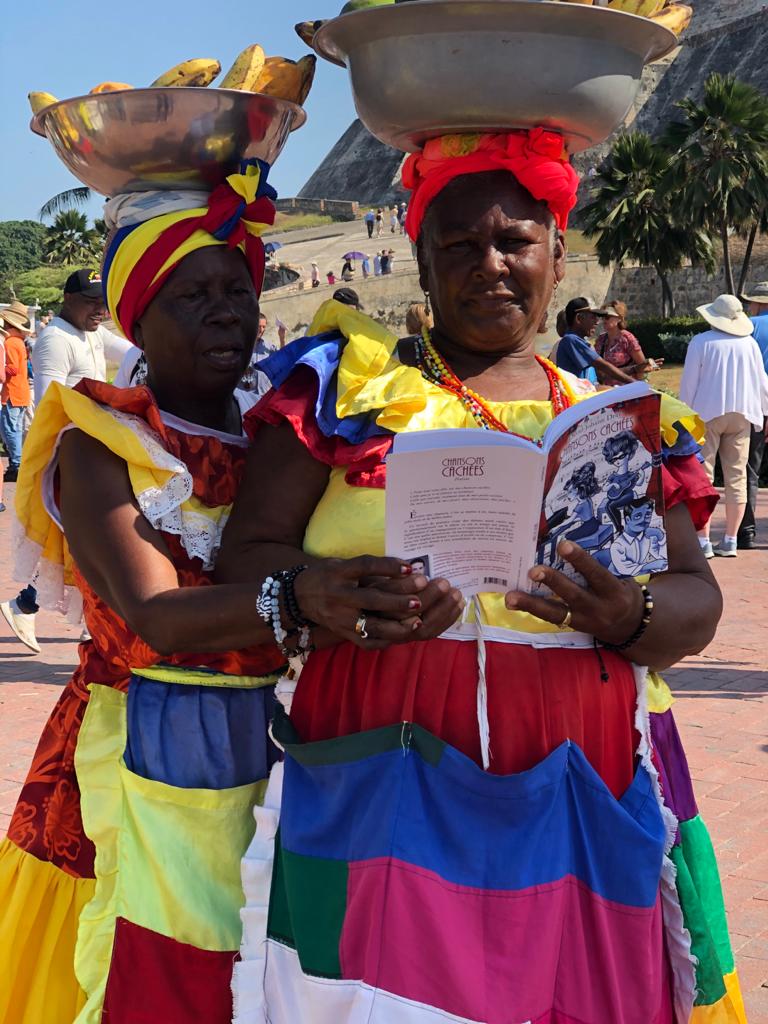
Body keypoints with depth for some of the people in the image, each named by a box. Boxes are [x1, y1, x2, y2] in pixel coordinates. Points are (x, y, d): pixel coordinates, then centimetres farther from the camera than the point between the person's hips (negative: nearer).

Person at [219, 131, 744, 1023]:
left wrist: (629, 616, -17)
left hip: (587, 804, 2)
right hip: (384, 790, -2)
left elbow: (698, 599, 6)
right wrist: (339, 595, -21)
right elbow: (246, 557, 0)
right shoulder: (346, 384, 6)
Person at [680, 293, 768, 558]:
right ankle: (730, 541, 7)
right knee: (736, 477, 7)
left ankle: (702, 541, -6)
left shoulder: (701, 342, -5)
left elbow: (689, 383, -4)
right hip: (741, 416, 4)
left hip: (707, 414, -4)